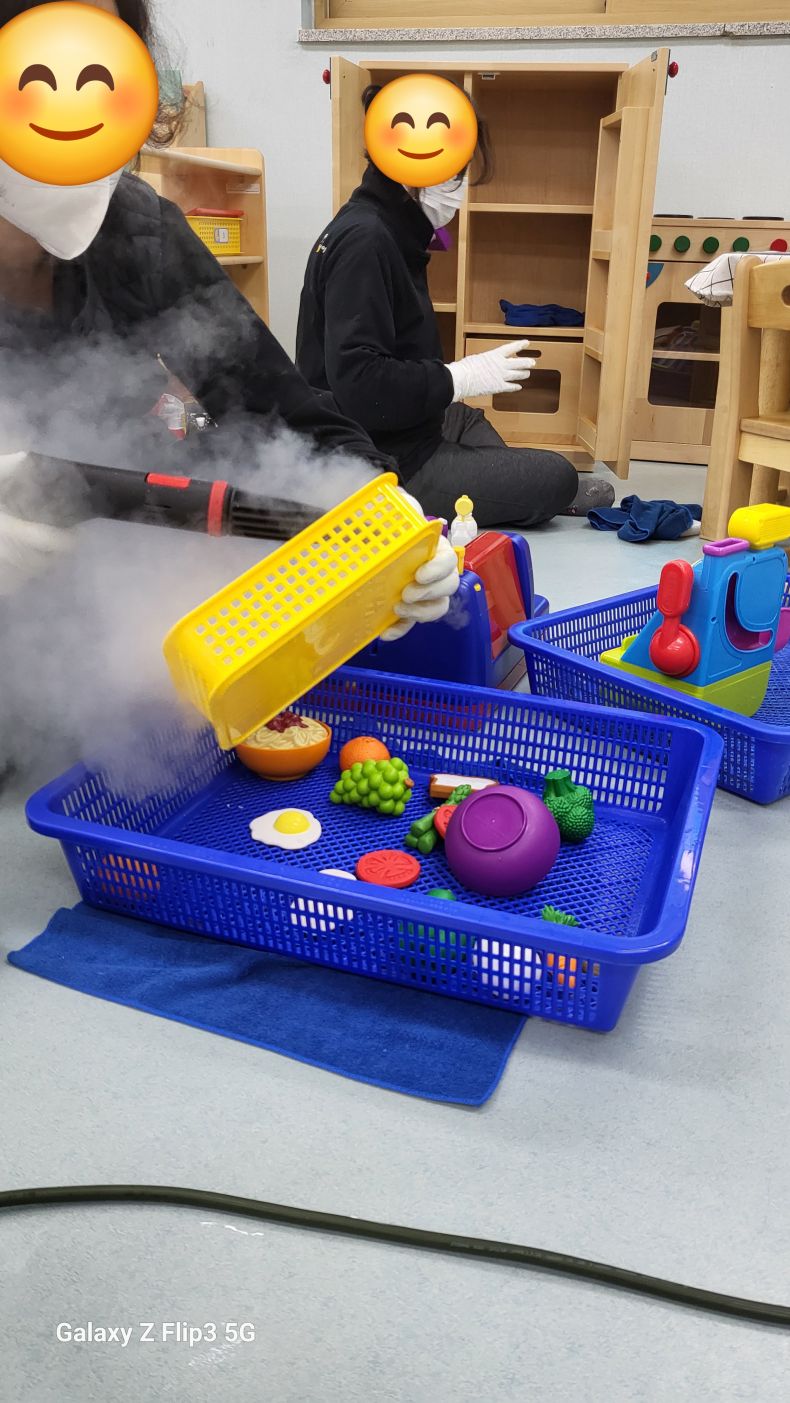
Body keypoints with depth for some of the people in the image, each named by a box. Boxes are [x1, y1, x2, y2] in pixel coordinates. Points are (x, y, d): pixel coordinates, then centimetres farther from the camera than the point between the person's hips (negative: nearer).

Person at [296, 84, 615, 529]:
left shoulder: (389, 233, 10)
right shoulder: (363, 242, -20)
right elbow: (356, 380, -30)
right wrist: (458, 378, -22)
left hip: (399, 437, 11)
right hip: (385, 468, -11)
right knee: (557, 476, -4)